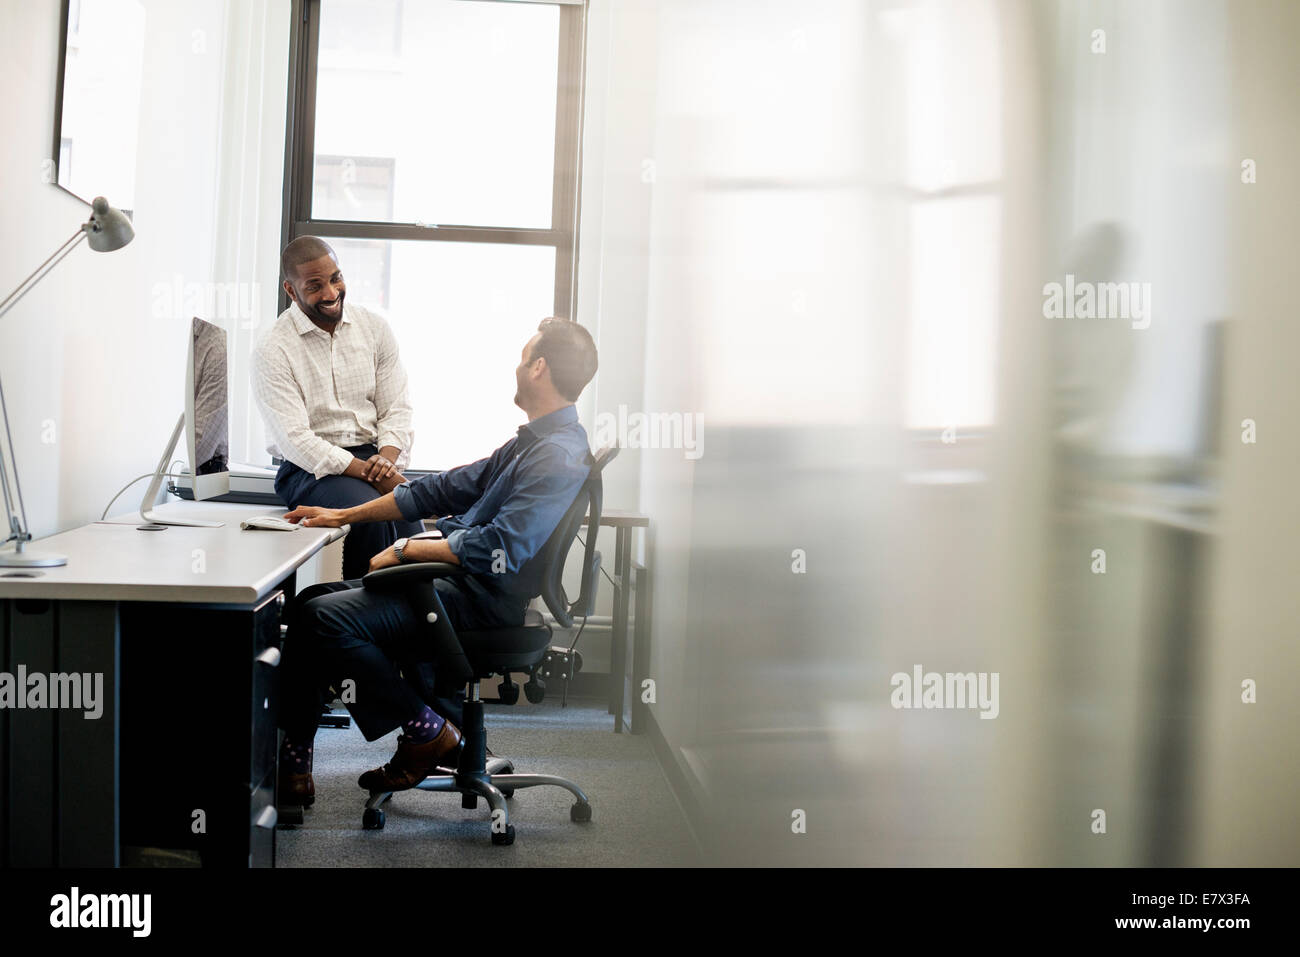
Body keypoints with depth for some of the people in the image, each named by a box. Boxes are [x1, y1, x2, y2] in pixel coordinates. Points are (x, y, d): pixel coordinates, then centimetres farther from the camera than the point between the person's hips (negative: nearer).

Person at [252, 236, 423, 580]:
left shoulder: (374, 327, 9)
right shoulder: (273, 351, -6)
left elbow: (396, 408, 9)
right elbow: (294, 440, -12)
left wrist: (386, 457, -12)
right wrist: (365, 472, -20)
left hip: (373, 457, 4)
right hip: (310, 470, -4)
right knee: (373, 514, -34)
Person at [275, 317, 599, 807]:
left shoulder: (560, 456, -18)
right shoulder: (533, 440, 15)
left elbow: (498, 551, -28)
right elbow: (448, 487, 20)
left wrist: (407, 549, -16)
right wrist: (346, 515, 21)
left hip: (481, 600, -10)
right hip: (452, 581, 10)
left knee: (324, 618, -20)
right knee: (309, 601, 9)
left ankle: (425, 729, -5)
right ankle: (290, 763, 8)